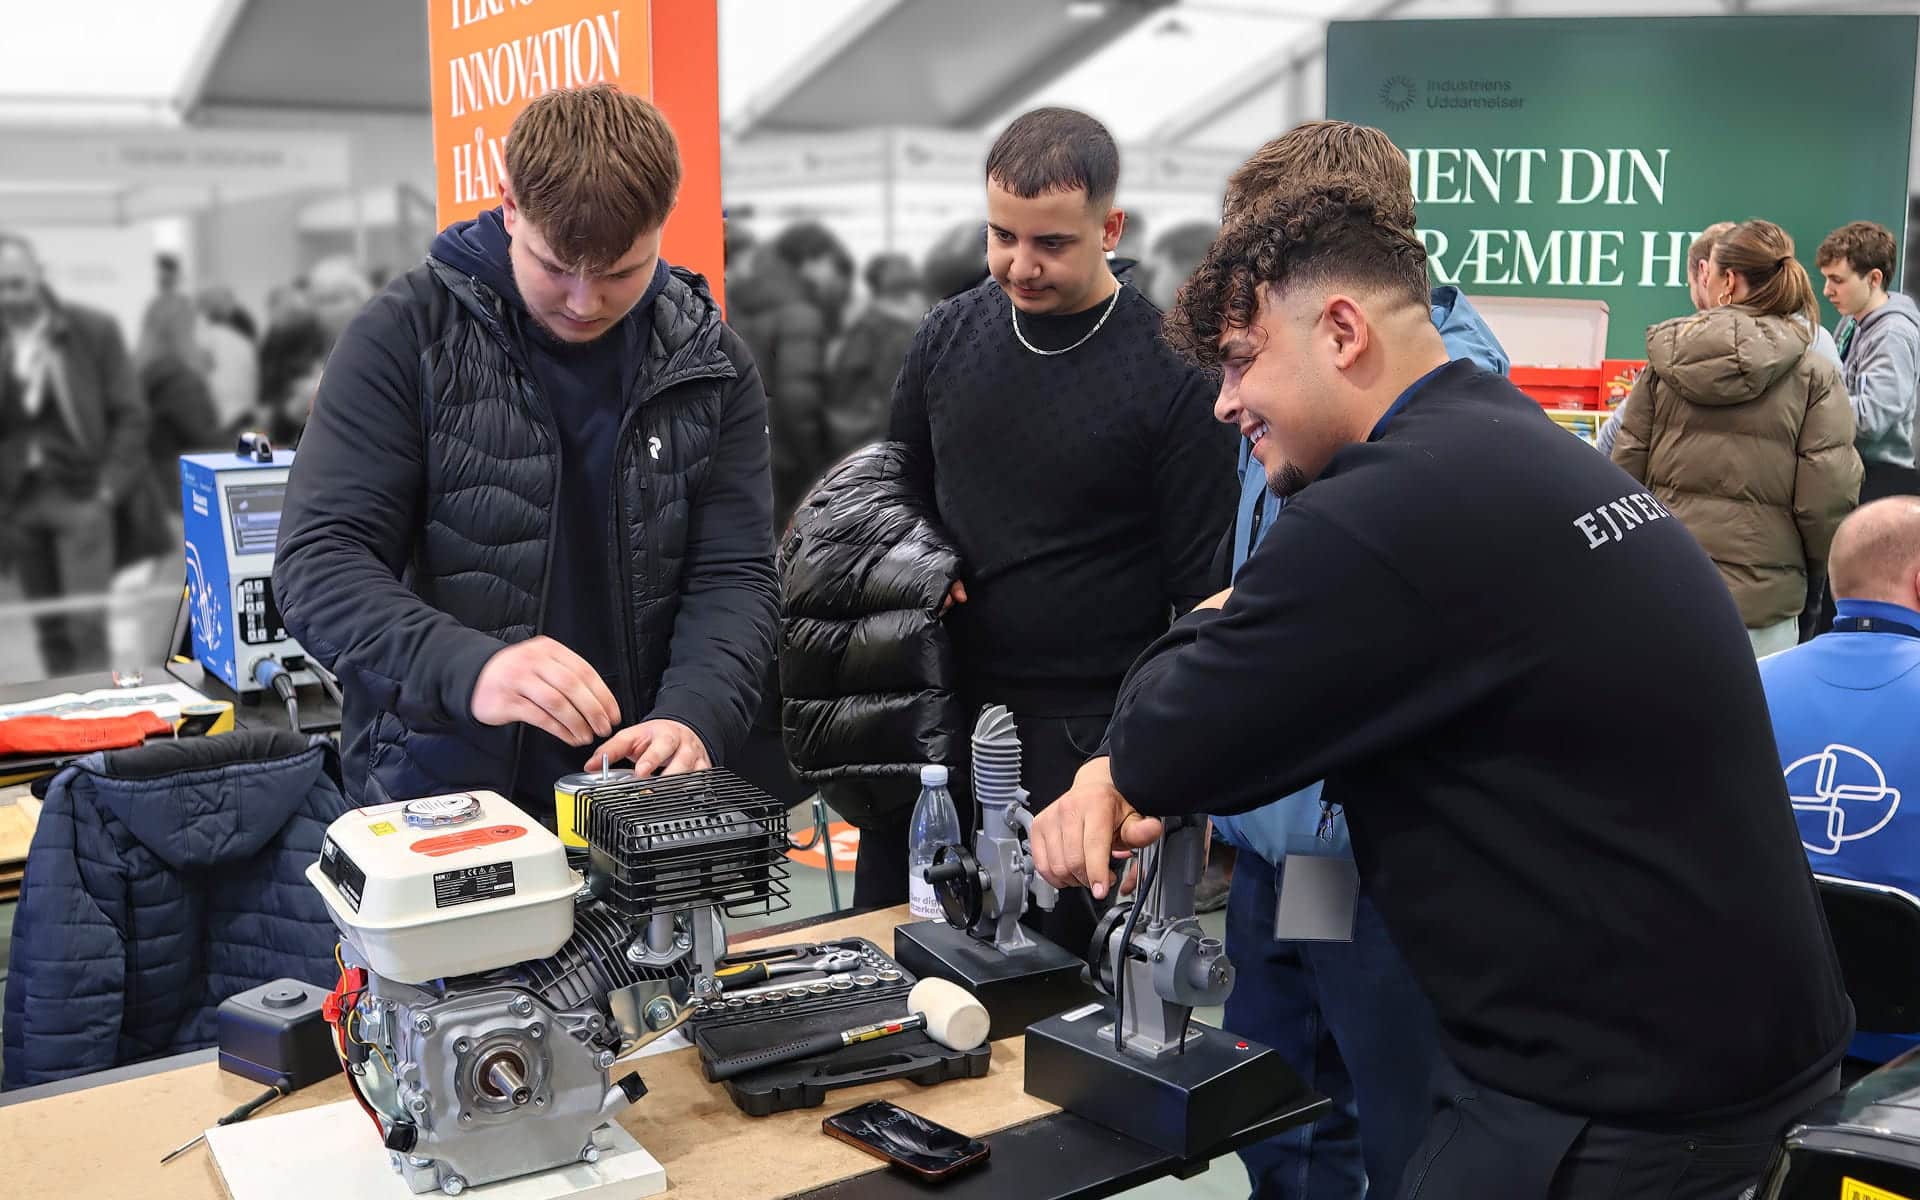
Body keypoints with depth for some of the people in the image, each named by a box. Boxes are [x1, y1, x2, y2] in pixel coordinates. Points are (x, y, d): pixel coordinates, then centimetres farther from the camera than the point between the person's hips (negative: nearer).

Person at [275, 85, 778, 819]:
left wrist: (693, 715, -21)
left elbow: (735, 577, 0)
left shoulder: (710, 366, 2)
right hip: (432, 794, -3)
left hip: (637, 796, 4)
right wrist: (468, 667, -30)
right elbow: (317, 561, -12)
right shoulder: (407, 335, -7)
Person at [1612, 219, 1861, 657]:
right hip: (1759, 593, -2)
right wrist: (1817, 569, 10)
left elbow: (1627, 464, 3)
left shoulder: (1665, 357, 1)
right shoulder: (1814, 374, -5)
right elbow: (1828, 496, -8)